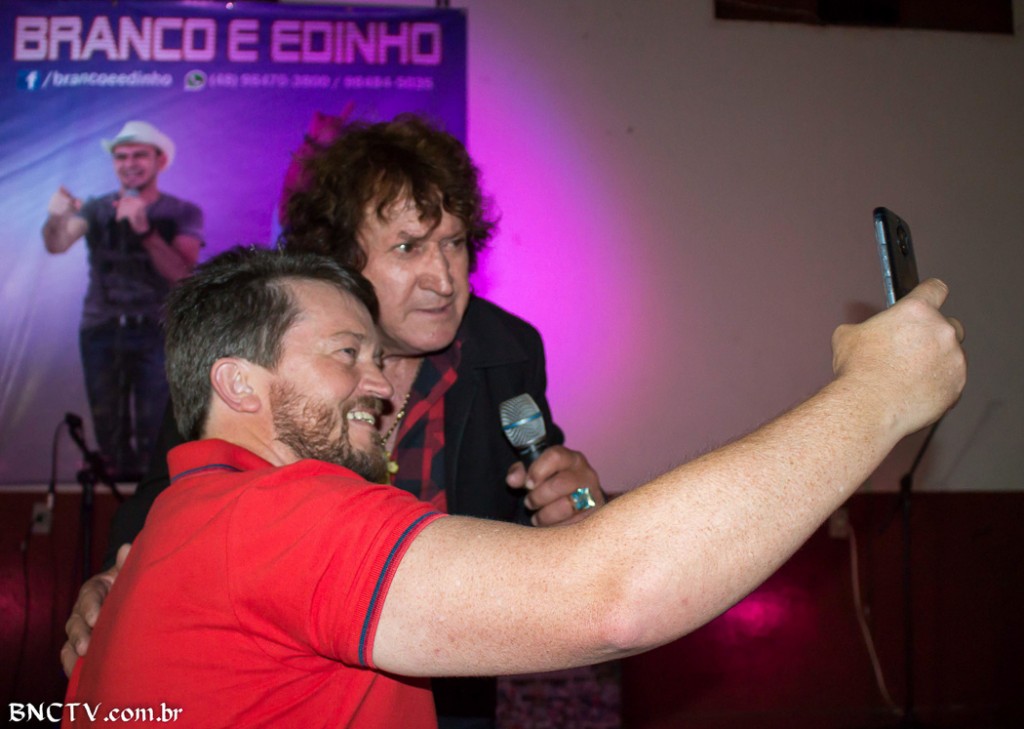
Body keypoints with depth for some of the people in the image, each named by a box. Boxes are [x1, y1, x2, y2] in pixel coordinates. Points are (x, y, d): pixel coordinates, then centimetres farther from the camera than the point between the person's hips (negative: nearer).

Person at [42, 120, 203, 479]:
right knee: (109, 430, 7)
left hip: (157, 332, -2)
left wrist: (144, 229, -24)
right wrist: (56, 218, -33)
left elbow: (181, 272, -11)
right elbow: (57, 245, -11)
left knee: (155, 431, -10)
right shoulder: (96, 209, 7)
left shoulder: (183, 213, 3)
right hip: (101, 331, 2)